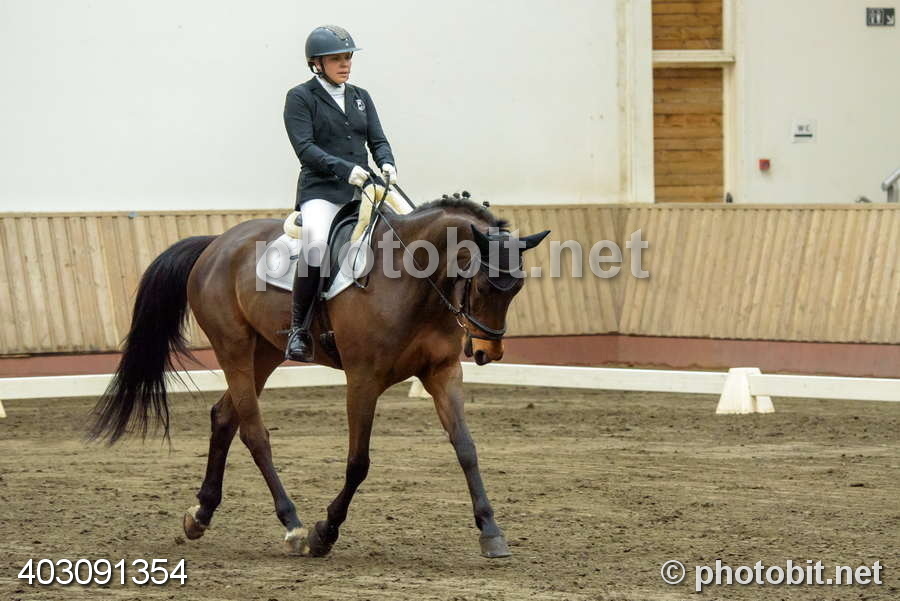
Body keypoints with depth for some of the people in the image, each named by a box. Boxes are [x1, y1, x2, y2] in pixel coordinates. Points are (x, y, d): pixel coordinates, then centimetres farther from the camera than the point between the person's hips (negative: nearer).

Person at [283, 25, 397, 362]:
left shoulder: (361, 97, 19)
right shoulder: (300, 98, 1)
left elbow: (377, 140, 14)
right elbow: (305, 148, -9)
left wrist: (386, 164, -9)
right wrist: (344, 169, -22)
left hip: (363, 188, 6)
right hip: (321, 191, -6)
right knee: (317, 241, -35)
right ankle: (299, 330, -26)